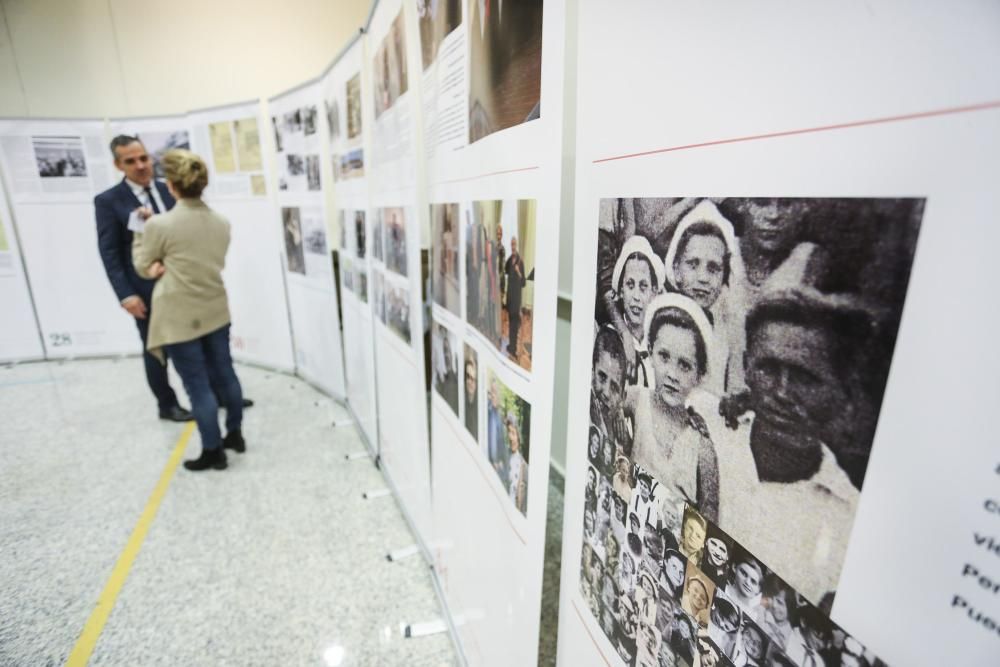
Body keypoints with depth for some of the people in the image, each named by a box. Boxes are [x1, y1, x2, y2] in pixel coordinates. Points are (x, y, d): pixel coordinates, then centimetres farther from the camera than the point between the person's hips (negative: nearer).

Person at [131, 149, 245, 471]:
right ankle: (235, 435, 31)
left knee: (198, 386, 5)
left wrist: (141, 231, 11)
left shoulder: (159, 225, -18)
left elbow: (144, 268, -1)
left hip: (180, 319, -5)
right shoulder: (222, 223, -1)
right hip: (217, 312, 5)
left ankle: (213, 451, 17)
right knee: (224, 374, 16)